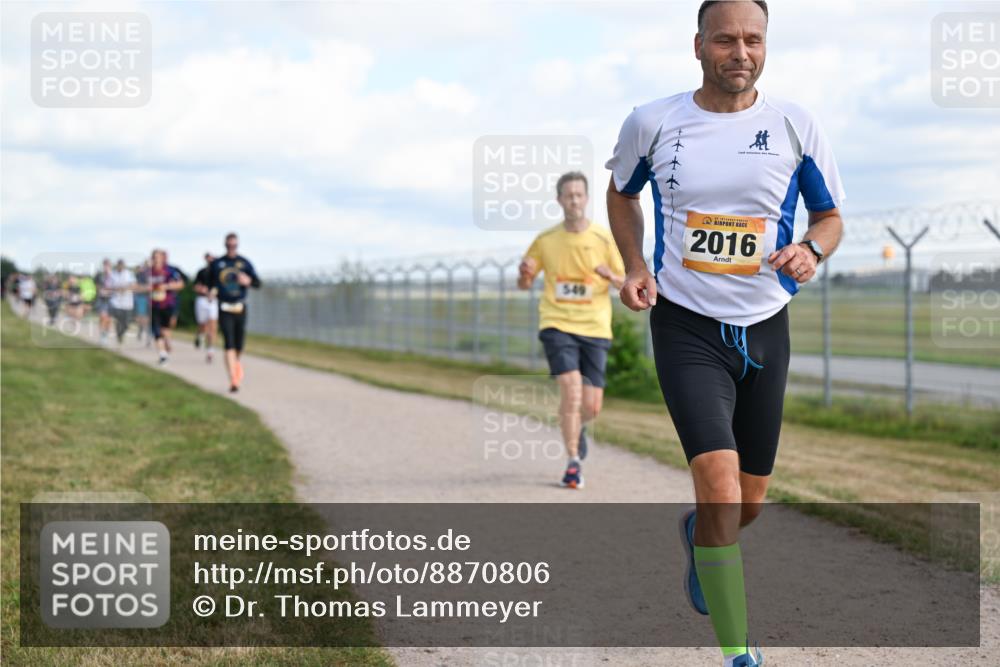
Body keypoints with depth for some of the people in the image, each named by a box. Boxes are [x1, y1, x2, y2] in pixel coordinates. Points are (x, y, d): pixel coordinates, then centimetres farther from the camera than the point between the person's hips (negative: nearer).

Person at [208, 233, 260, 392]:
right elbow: (211, 283, 15)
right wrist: (212, 291, -7)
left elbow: (257, 283, -1)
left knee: (239, 344, 8)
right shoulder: (216, 264, 6)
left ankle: (238, 363, 44)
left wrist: (248, 281, -22)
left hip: (240, 307, 1)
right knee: (229, 344, -12)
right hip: (224, 309, -1)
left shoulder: (244, 263, 5)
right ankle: (233, 381, -16)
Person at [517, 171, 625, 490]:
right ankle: (573, 462, -8)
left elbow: (627, 285, 2)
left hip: (594, 328, 1)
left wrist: (611, 276, -21)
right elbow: (524, 284, 13)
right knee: (571, 389, -20)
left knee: (591, 406, 0)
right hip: (557, 324, -1)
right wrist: (524, 273, -11)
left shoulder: (604, 239, 1)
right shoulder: (545, 240, 4)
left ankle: (578, 428, 38)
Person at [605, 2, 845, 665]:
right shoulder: (651, 123, -4)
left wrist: (811, 250, -15)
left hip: (765, 328, 3)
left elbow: (831, 215, 8)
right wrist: (635, 266, -1)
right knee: (720, 481, -21)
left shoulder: (796, 125, -4)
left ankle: (697, 533, 51)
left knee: (748, 505, 13)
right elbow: (622, 193, 15)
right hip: (686, 326, -2)